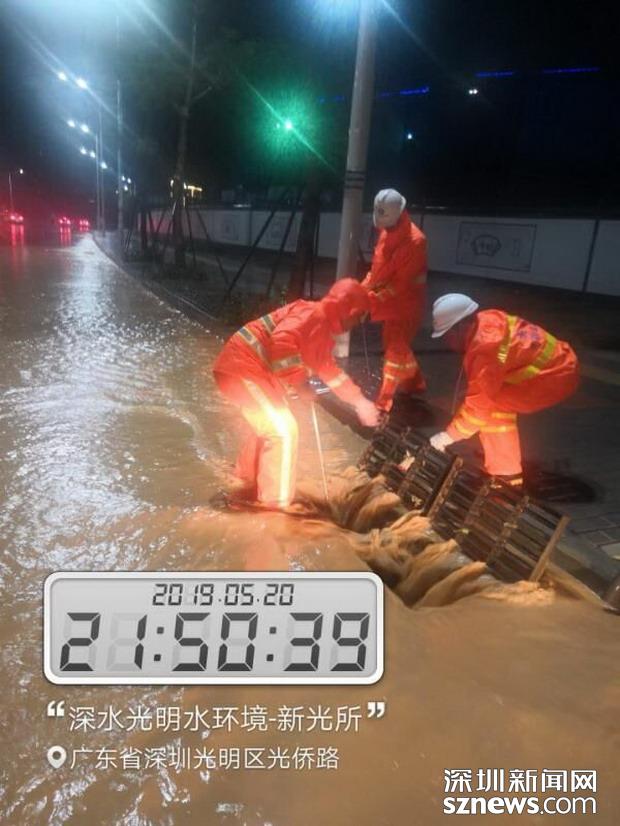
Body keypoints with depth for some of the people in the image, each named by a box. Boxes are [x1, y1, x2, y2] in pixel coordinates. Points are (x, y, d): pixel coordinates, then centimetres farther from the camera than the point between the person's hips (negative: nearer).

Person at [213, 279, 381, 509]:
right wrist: (300, 382, -23)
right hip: (242, 367, -11)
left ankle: (248, 487, 36)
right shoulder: (313, 314, -15)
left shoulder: (323, 329, 17)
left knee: (272, 427, 22)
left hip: (249, 369, 11)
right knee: (283, 429, -9)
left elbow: (329, 369, 24)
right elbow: (282, 343, -32)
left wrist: (360, 401, 18)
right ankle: (277, 506, 0)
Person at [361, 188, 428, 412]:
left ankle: (383, 402, -4)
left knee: (395, 349, -7)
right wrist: (363, 288, -1)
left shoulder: (415, 240, -23)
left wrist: (374, 299, -26)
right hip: (391, 300, 9)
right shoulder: (387, 232, 3)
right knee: (394, 343, 19)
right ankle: (415, 382, 38)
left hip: (406, 302, -9)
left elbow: (402, 282, -24)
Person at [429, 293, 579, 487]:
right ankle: (506, 468, 27)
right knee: (492, 397, 14)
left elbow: (479, 403, -20)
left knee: (492, 405, -12)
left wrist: (449, 435, -10)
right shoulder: (486, 321, 1)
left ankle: (505, 476, -2)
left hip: (555, 377, -9)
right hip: (559, 363, 9)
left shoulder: (486, 347, -25)